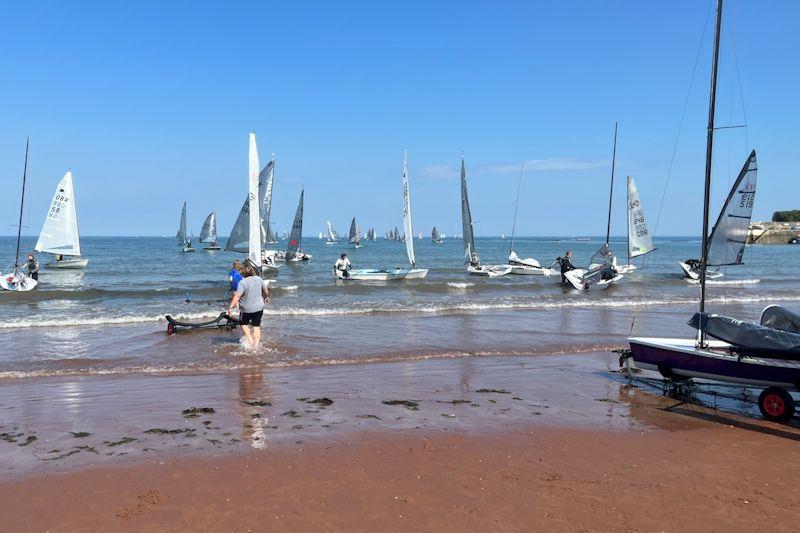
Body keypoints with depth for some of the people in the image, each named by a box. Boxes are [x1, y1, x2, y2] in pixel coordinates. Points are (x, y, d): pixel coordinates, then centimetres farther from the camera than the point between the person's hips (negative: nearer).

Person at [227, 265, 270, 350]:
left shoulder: (242, 282, -18)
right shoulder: (259, 279, -2)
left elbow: (237, 296, -25)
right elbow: (265, 290, 12)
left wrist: (231, 307, -27)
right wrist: (266, 297, 32)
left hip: (246, 309, -4)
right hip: (259, 308, 4)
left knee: (244, 324, 19)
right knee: (256, 326, 12)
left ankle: (250, 340, 6)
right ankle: (256, 344, 9)